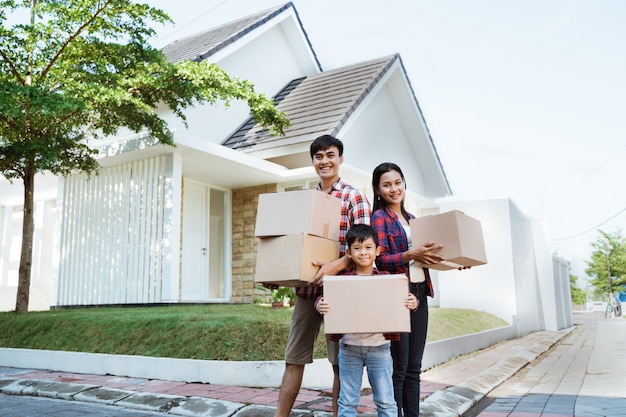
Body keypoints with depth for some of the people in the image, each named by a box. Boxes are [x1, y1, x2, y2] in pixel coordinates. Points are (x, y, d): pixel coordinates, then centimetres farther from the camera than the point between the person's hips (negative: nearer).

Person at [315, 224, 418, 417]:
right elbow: (325, 298, -6)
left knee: (385, 400, 10)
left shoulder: (387, 279, 0)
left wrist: (412, 302, -24)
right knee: (347, 401, 13)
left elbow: (405, 297, -3)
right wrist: (320, 304, -28)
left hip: (379, 346, 0)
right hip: (349, 346, 1)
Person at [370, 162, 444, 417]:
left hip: (419, 293, 7)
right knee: (398, 368, -3)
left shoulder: (411, 218, 17)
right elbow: (381, 260, -14)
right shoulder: (380, 217, -5)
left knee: (414, 368, 11)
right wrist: (411, 255, -28)